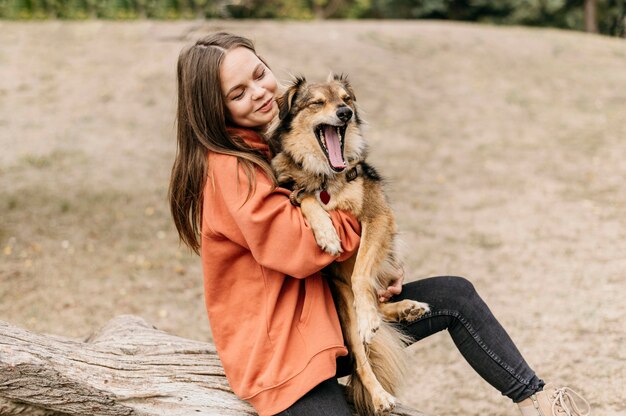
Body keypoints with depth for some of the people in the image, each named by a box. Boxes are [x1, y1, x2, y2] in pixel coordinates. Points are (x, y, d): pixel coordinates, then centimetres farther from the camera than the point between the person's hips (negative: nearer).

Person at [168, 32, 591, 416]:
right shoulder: (228, 169, -20)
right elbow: (299, 247, -25)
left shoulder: (276, 142, 9)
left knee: (455, 295, 4)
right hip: (278, 349, -9)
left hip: (327, 313, 9)